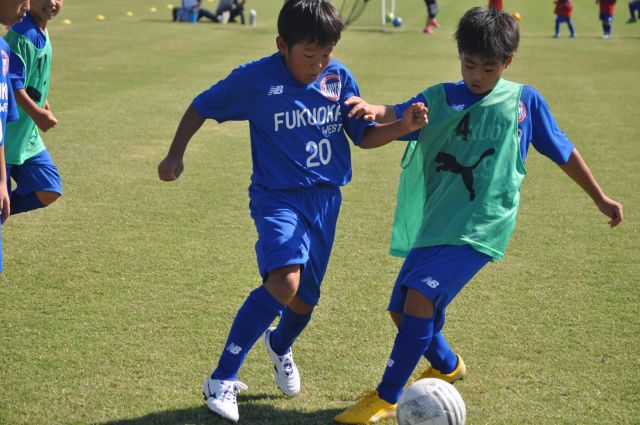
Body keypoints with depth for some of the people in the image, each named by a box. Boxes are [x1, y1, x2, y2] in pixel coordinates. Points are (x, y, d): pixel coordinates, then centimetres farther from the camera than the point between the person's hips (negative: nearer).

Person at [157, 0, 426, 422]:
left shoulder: (339, 77, -2)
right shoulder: (255, 79, -11)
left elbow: (363, 135, 8)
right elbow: (202, 107, 3)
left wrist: (402, 126, -9)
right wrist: (176, 154, -3)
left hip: (325, 197, 4)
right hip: (277, 195, -4)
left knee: (305, 298, 11)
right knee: (284, 281, -27)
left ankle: (280, 346, 50)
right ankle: (222, 380, -16)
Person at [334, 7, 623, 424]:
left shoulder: (524, 100, 4)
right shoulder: (440, 98, 8)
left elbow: (563, 151, 14)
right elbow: (401, 116, -9)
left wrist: (601, 198, 19)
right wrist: (374, 110, -33)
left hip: (480, 227, -5)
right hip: (433, 223, 5)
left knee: (421, 298, -21)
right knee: (402, 310, 8)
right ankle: (447, 365, 39)